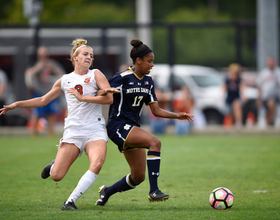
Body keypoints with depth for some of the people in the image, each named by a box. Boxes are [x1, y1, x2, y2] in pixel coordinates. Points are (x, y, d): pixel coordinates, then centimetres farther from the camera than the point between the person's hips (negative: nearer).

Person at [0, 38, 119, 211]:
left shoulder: (96, 75, 5)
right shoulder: (64, 80, 12)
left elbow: (109, 98, -9)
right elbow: (43, 100, 23)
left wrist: (82, 98, -13)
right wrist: (17, 104, 19)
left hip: (95, 130, -1)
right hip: (73, 130, 1)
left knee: (97, 164, -31)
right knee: (56, 176, -10)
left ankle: (71, 201, -21)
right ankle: (55, 165, 29)